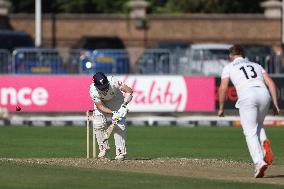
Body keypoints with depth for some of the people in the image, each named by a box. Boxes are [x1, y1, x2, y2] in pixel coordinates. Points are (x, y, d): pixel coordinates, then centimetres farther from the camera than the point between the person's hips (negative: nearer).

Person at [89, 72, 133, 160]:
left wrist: (124, 105, -43)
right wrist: (113, 113, -39)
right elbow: (100, 106, -26)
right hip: (102, 102, 1)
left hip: (116, 99, -1)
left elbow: (129, 91, -32)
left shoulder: (113, 82, -38)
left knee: (119, 125, -13)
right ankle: (103, 148, 5)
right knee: (98, 123, -14)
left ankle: (121, 152, -6)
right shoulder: (93, 91, -33)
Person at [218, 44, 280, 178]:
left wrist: (221, 108, 16)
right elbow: (270, 83, 17)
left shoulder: (229, 68, 19)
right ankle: (265, 143, -5)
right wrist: (275, 104, 14)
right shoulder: (256, 65, 30)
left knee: (250, 133, -1)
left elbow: (223, 88, 7)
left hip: (247, 97, -4)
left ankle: (259, 162, -20)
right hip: (264, 94, 4)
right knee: (258, 125, 26)